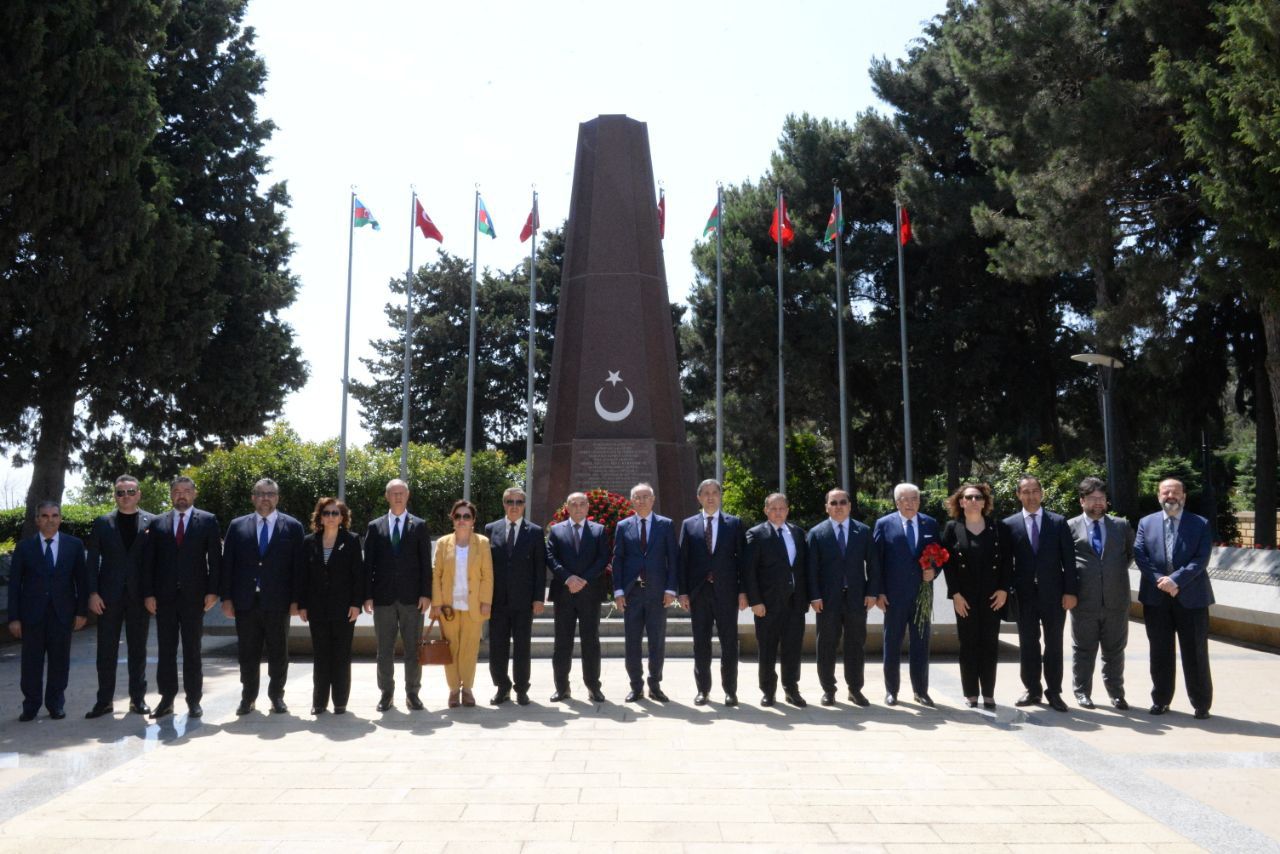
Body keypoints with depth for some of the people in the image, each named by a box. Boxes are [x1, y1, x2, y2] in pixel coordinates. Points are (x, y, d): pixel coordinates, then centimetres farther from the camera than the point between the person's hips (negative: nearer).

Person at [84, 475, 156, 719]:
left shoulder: (152, 522, 2)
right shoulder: (102, 522, 5)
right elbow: (93, 560, 3)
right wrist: (93, 592, -6)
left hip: (139, 596, -1)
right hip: (108, 596, 1)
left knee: (138, 650, 6)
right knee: (106, 650, 5)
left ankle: (138, 698, 14)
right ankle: (104, 700, 12)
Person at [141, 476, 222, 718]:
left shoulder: (208, 521, 3)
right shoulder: (157, 523, 9)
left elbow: (215, 558, -1)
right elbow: (148, 561, 6)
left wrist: (213, 591, -8)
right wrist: (148, 593, -2)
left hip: (194, 596, -2)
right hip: (164, 596, 2)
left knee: (192, 650, 4)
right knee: (165, 650, 7)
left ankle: (194, 700, 11)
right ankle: (166, 698, 15)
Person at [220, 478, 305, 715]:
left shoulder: (292, 526, 2)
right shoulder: (237, 526, 7)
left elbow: (299, 565, 0)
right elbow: (227, 563, 6)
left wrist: (296, 599, -5)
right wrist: (226, 597, -1)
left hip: (278, 602, -1)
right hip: (245, 601, 1)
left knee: (278, 652, 7)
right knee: (247, 652, 9)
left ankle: (277, 695, 19)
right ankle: (248, 696, 21)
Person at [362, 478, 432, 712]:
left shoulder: (419, 526, 4)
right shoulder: (375, 527, 8)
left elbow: (425, 563, 1)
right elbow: (368, 563, 5)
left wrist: (426, 594, -6)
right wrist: (367, 595, -2)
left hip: (412, 597, -1)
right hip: (383, 597, 1)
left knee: (413, 649, 4)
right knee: (384, 650, 7)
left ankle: (412, 692, 14)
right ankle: (386, 693, 17)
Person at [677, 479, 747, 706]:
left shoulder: (734, 523, 5)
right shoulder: (688, 524, 8)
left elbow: (741, 558, 3)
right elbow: (682, 559, 5)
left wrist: (743, 591, -3)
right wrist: (682, 591, -2)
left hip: (726, 591, -1)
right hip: (698, 591, 1)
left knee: (729, 643, 3)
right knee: (701, 643, 6)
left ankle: (730, 690, 13)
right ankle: (702, 689, 16)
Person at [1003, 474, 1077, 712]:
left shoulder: (1058, 522, 2)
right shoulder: (1010, 524, 2)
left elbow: (1069, 559, 1)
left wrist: (1070, 591, -5)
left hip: (1053, 593, 0)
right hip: (1025, 594, 0)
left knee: (1054, 643, 5)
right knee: (1027, 643, 7)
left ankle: (1054, 691, 15)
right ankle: (1032, 689, 19)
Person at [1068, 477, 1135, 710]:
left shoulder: (1122, 526, 8)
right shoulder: (1070, 527, 1)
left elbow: (1131, 553, 20)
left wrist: (1118, 571, 8)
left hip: (1116, 599, 2)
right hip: (1084, 600, -2)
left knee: (1115, 649, 10)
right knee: (1083, 649, 7)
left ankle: (1116, 693, 21)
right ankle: (1082, 691, 18)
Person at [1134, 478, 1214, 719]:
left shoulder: (1200, 524, 2)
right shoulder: (1146, 523, 8)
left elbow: (1201, 559, -8)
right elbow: (1140, 556, 0)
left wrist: (1175, 580, -19)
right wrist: (1160, 581, -14)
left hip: (1191, 597, -2)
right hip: (1156, 597, 2)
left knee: (1195, 654, 4)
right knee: (1160, 653, 10)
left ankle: (1201, 705, 15)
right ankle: (1161, 700, 20)